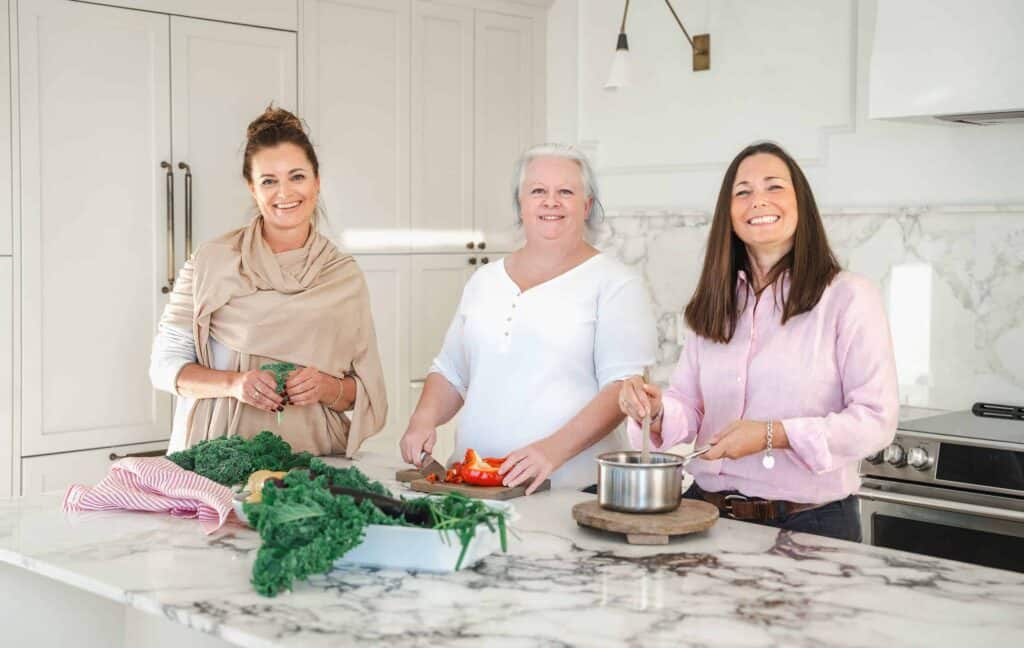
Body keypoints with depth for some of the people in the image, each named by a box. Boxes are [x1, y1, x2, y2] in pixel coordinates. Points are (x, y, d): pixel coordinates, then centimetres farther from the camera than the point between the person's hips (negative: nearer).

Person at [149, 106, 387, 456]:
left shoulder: (345, 275, 7)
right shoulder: (212, 261, 1)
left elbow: (367, 392, 11)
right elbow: (166, 363, 4)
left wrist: (328, 388, -10)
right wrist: (233, 383, -12)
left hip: (314, 463, 2)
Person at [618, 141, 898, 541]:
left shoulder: (850, 297, -9)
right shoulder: (713, 305, 9)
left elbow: (876, 420, -14)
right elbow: (689, 409, 8)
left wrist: (774, 434, -23)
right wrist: (657, 410, -14)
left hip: (809, 522, -4)